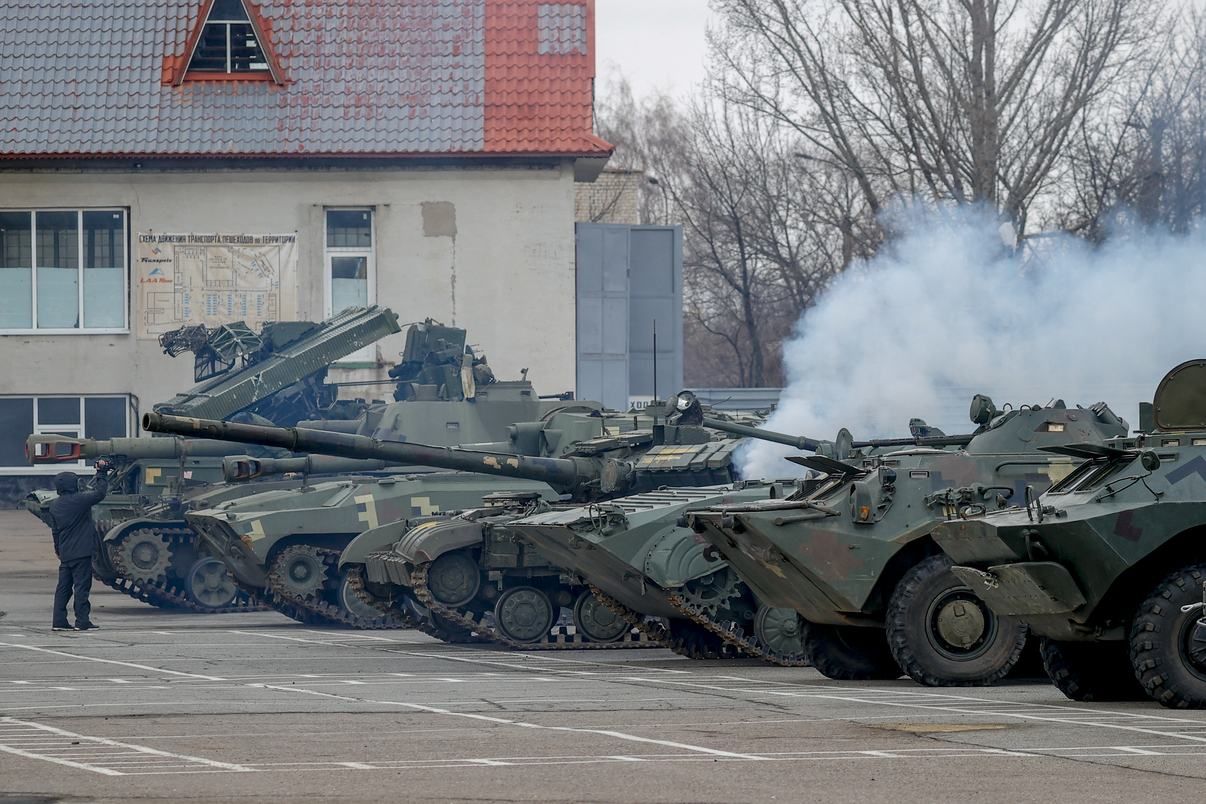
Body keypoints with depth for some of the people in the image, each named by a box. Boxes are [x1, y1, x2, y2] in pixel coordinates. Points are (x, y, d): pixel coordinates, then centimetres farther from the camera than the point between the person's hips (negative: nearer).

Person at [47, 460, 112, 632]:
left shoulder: (55, 506, 9)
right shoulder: (79, 500, -14)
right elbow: (99, 492, -11)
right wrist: (102, 473, 0)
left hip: (65, 553, 7)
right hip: (82, 551, -7)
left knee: (63, 587, 11)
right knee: (82, 586, -4)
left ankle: (58, 621, 8)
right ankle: (82, 622, -5)